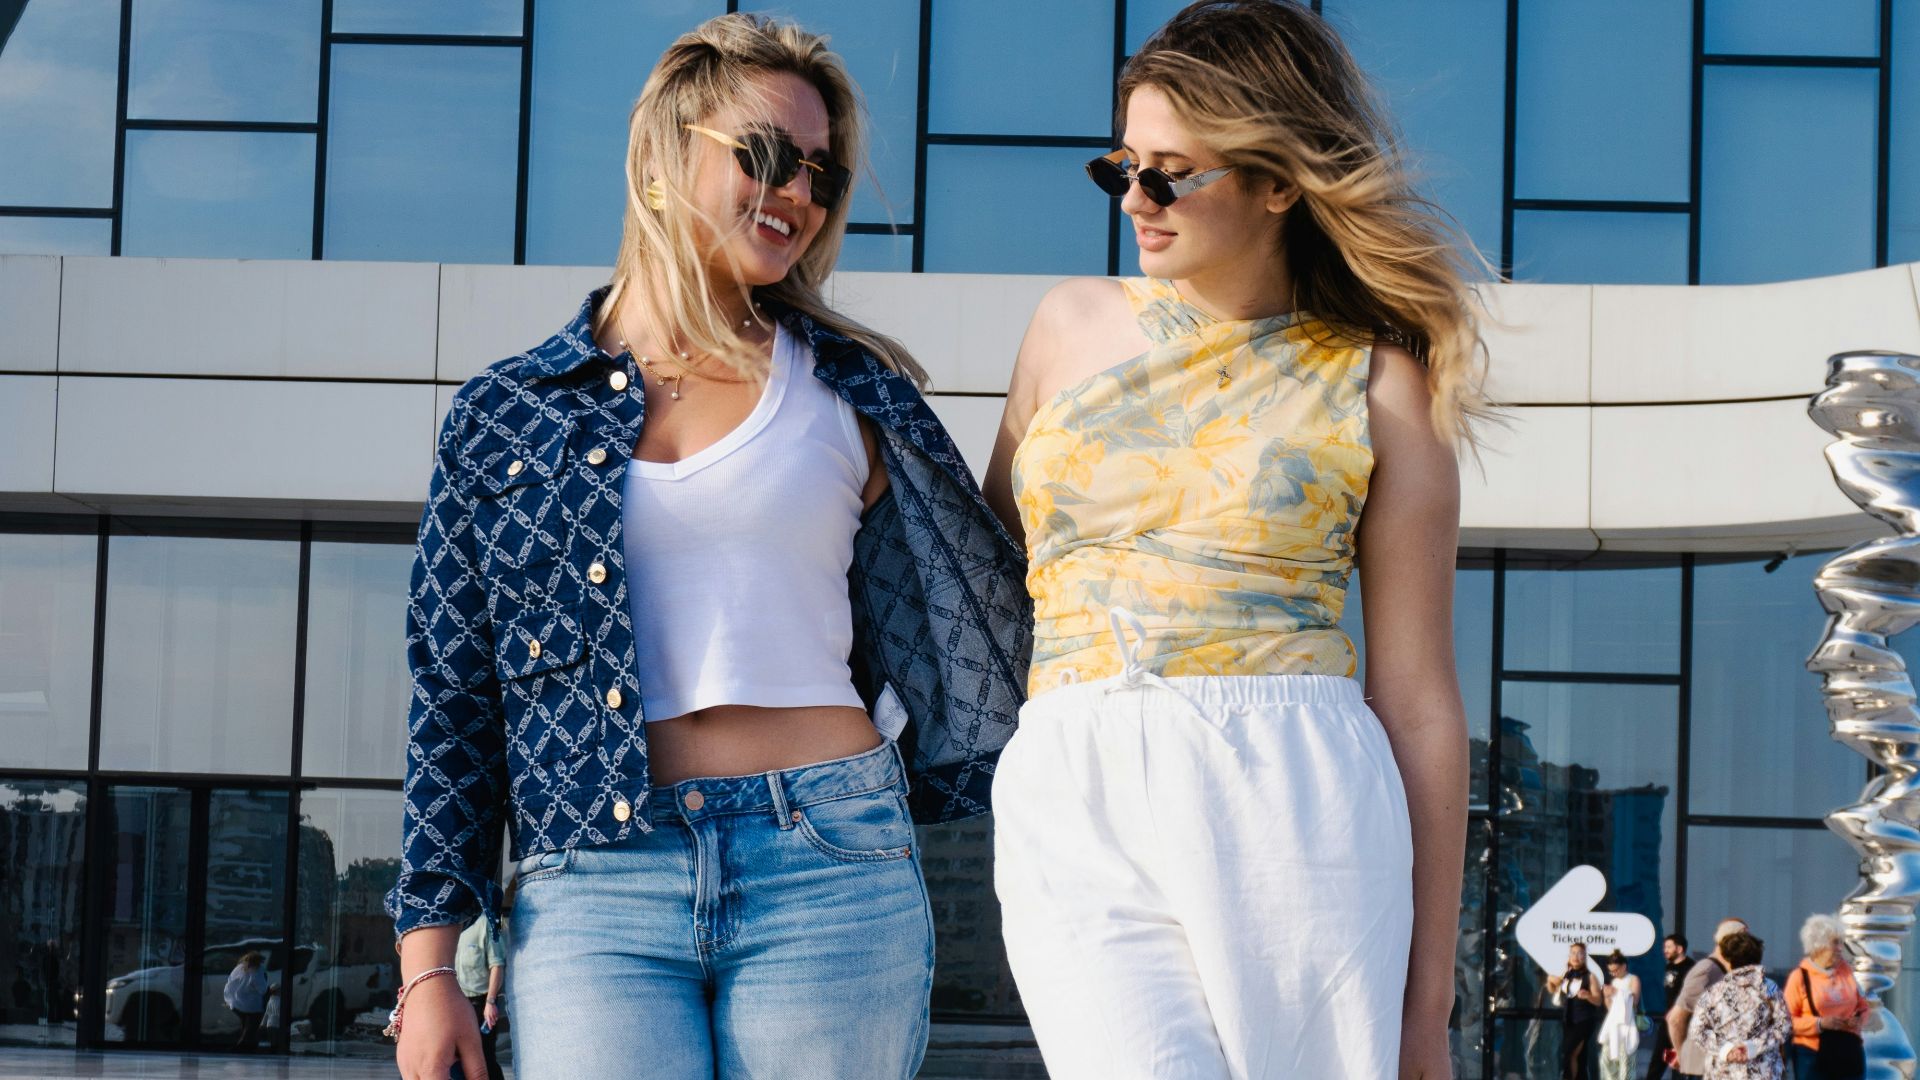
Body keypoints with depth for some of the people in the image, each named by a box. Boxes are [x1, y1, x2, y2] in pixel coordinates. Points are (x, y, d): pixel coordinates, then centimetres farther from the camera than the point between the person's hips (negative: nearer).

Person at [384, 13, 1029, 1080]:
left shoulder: (850, 391, 11)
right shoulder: (505, 413, 9)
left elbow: (977, 616, 19)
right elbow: (452, 705, 8)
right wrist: (429, 962, 3)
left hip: (826, 870, 1)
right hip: (591, 885, -1)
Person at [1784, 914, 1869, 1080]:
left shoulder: (1846, 971, 9)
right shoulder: (1799, 977, -4)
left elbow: (1863, 1005, 20)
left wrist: (1859, 1020, -2)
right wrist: (1820, 1023, -17)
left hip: (1849, 1053, 4)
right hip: (1814, 1055, -4)